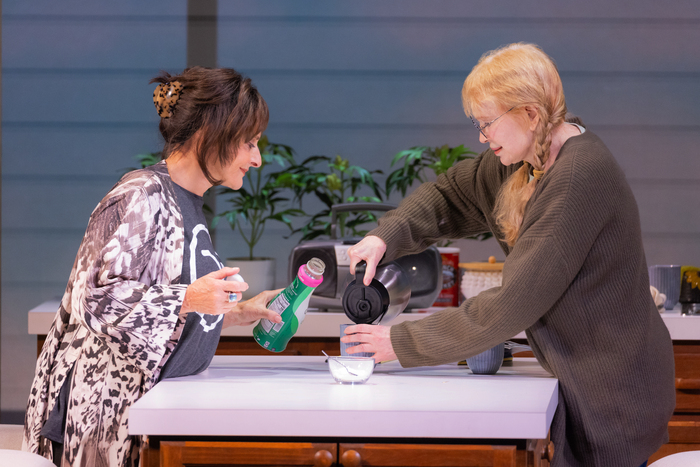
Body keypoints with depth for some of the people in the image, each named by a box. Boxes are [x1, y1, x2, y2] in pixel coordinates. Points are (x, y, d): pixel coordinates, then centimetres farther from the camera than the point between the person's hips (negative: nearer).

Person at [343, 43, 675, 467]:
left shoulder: (578, 179, -25)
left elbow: (512, 305, -25)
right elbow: (449, 196, 16)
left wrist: (403, 342, -18)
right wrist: (385, 237, -5)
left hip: (614, 395, -9)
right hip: (581, 380, 9)